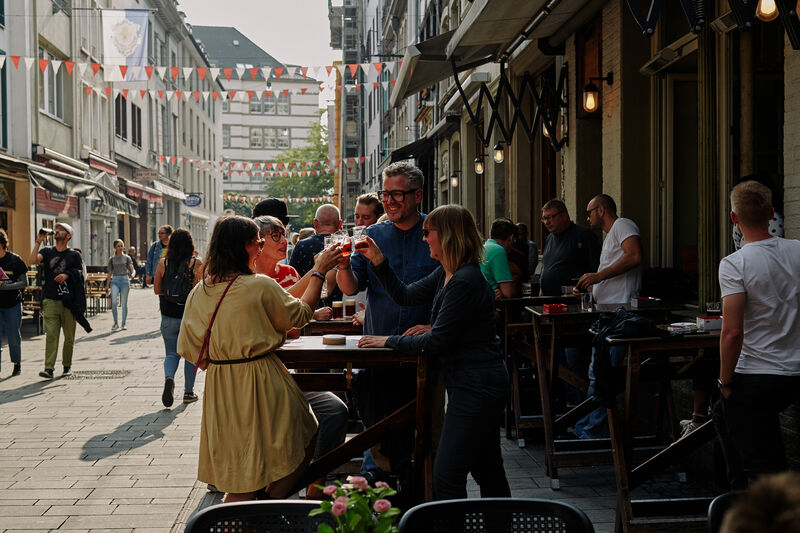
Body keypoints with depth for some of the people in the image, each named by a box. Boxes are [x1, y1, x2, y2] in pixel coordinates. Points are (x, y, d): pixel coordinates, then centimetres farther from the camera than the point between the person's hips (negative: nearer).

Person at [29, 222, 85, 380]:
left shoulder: (74, 255, 8)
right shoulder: (47, 251, 11)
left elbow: (80, 276, 7)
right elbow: (32, 261, -7)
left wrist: (66, 275, -12)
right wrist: (38, 241, -9)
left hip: (69, 301, 0)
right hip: (50, 300, 0)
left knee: (69, 336, 5)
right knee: (51, 334, -10)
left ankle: (67, 365, 20)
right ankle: (49, 368, -14)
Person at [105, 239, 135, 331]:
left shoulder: (127, 258, 9)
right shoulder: (112, 259, 12)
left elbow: (132, 269, 1)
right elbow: (110, 273, 16)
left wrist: (132, 274, -22)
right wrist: (107, 286, 13)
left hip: (125, 280, -1)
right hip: (115, 280, 1)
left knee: (124, 303, 0)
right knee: (114, 302, -15)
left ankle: (124, 323, 12)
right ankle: (115, 323, -3)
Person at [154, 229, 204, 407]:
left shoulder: (163, 263, -3)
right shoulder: (196, 263, -9)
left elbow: (157, 290, 1)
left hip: (169, 316, 1)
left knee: (171, 353, 12)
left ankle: (169, 377, -18)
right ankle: (188, 392, 18)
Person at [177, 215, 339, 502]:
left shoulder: (199, 292, 2)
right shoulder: (260, 285, -15)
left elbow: (187, 348, 8)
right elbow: (300, 314, 1)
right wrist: (319, 272, 10)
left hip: (219, 387, 6)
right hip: (262, 383, -6)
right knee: (305, 440, 11)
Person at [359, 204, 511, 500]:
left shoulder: (465, 282, -21)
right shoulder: (445, 274, 11)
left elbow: (436, 342, -19)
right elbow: (405, 295, 19)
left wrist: (389, 341, -8)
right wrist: (378, 261, 10)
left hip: (475, 387, -11)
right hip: (480, 385, 11)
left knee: (446, 477, -9)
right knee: (488, 472, 18)